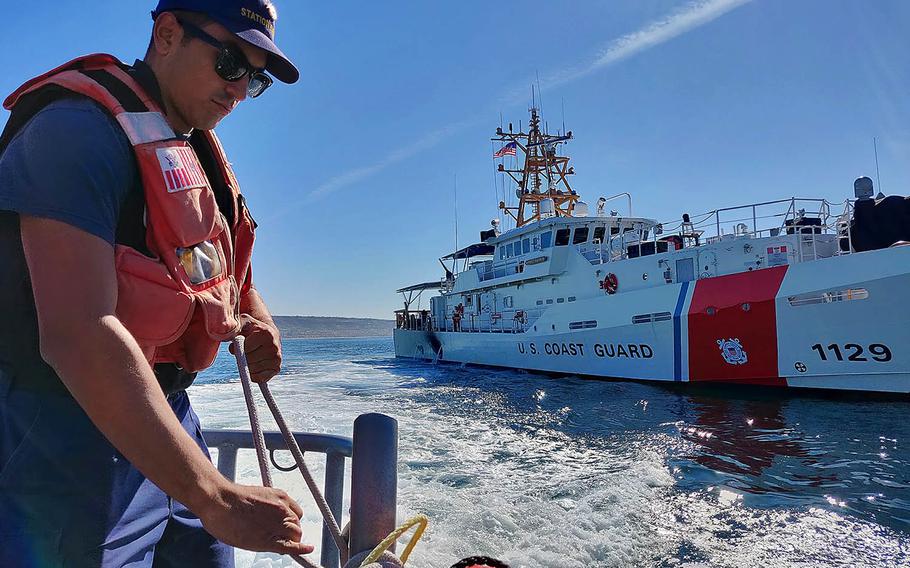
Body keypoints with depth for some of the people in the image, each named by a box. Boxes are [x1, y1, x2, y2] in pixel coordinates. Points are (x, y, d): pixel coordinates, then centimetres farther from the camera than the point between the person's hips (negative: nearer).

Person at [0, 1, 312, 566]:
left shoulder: (199, 155, 10)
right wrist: (215, 498, -32)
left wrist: (254, 316, 5)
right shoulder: (83, 126, -18)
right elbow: (78, 335, -30)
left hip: (164, 414, 9)